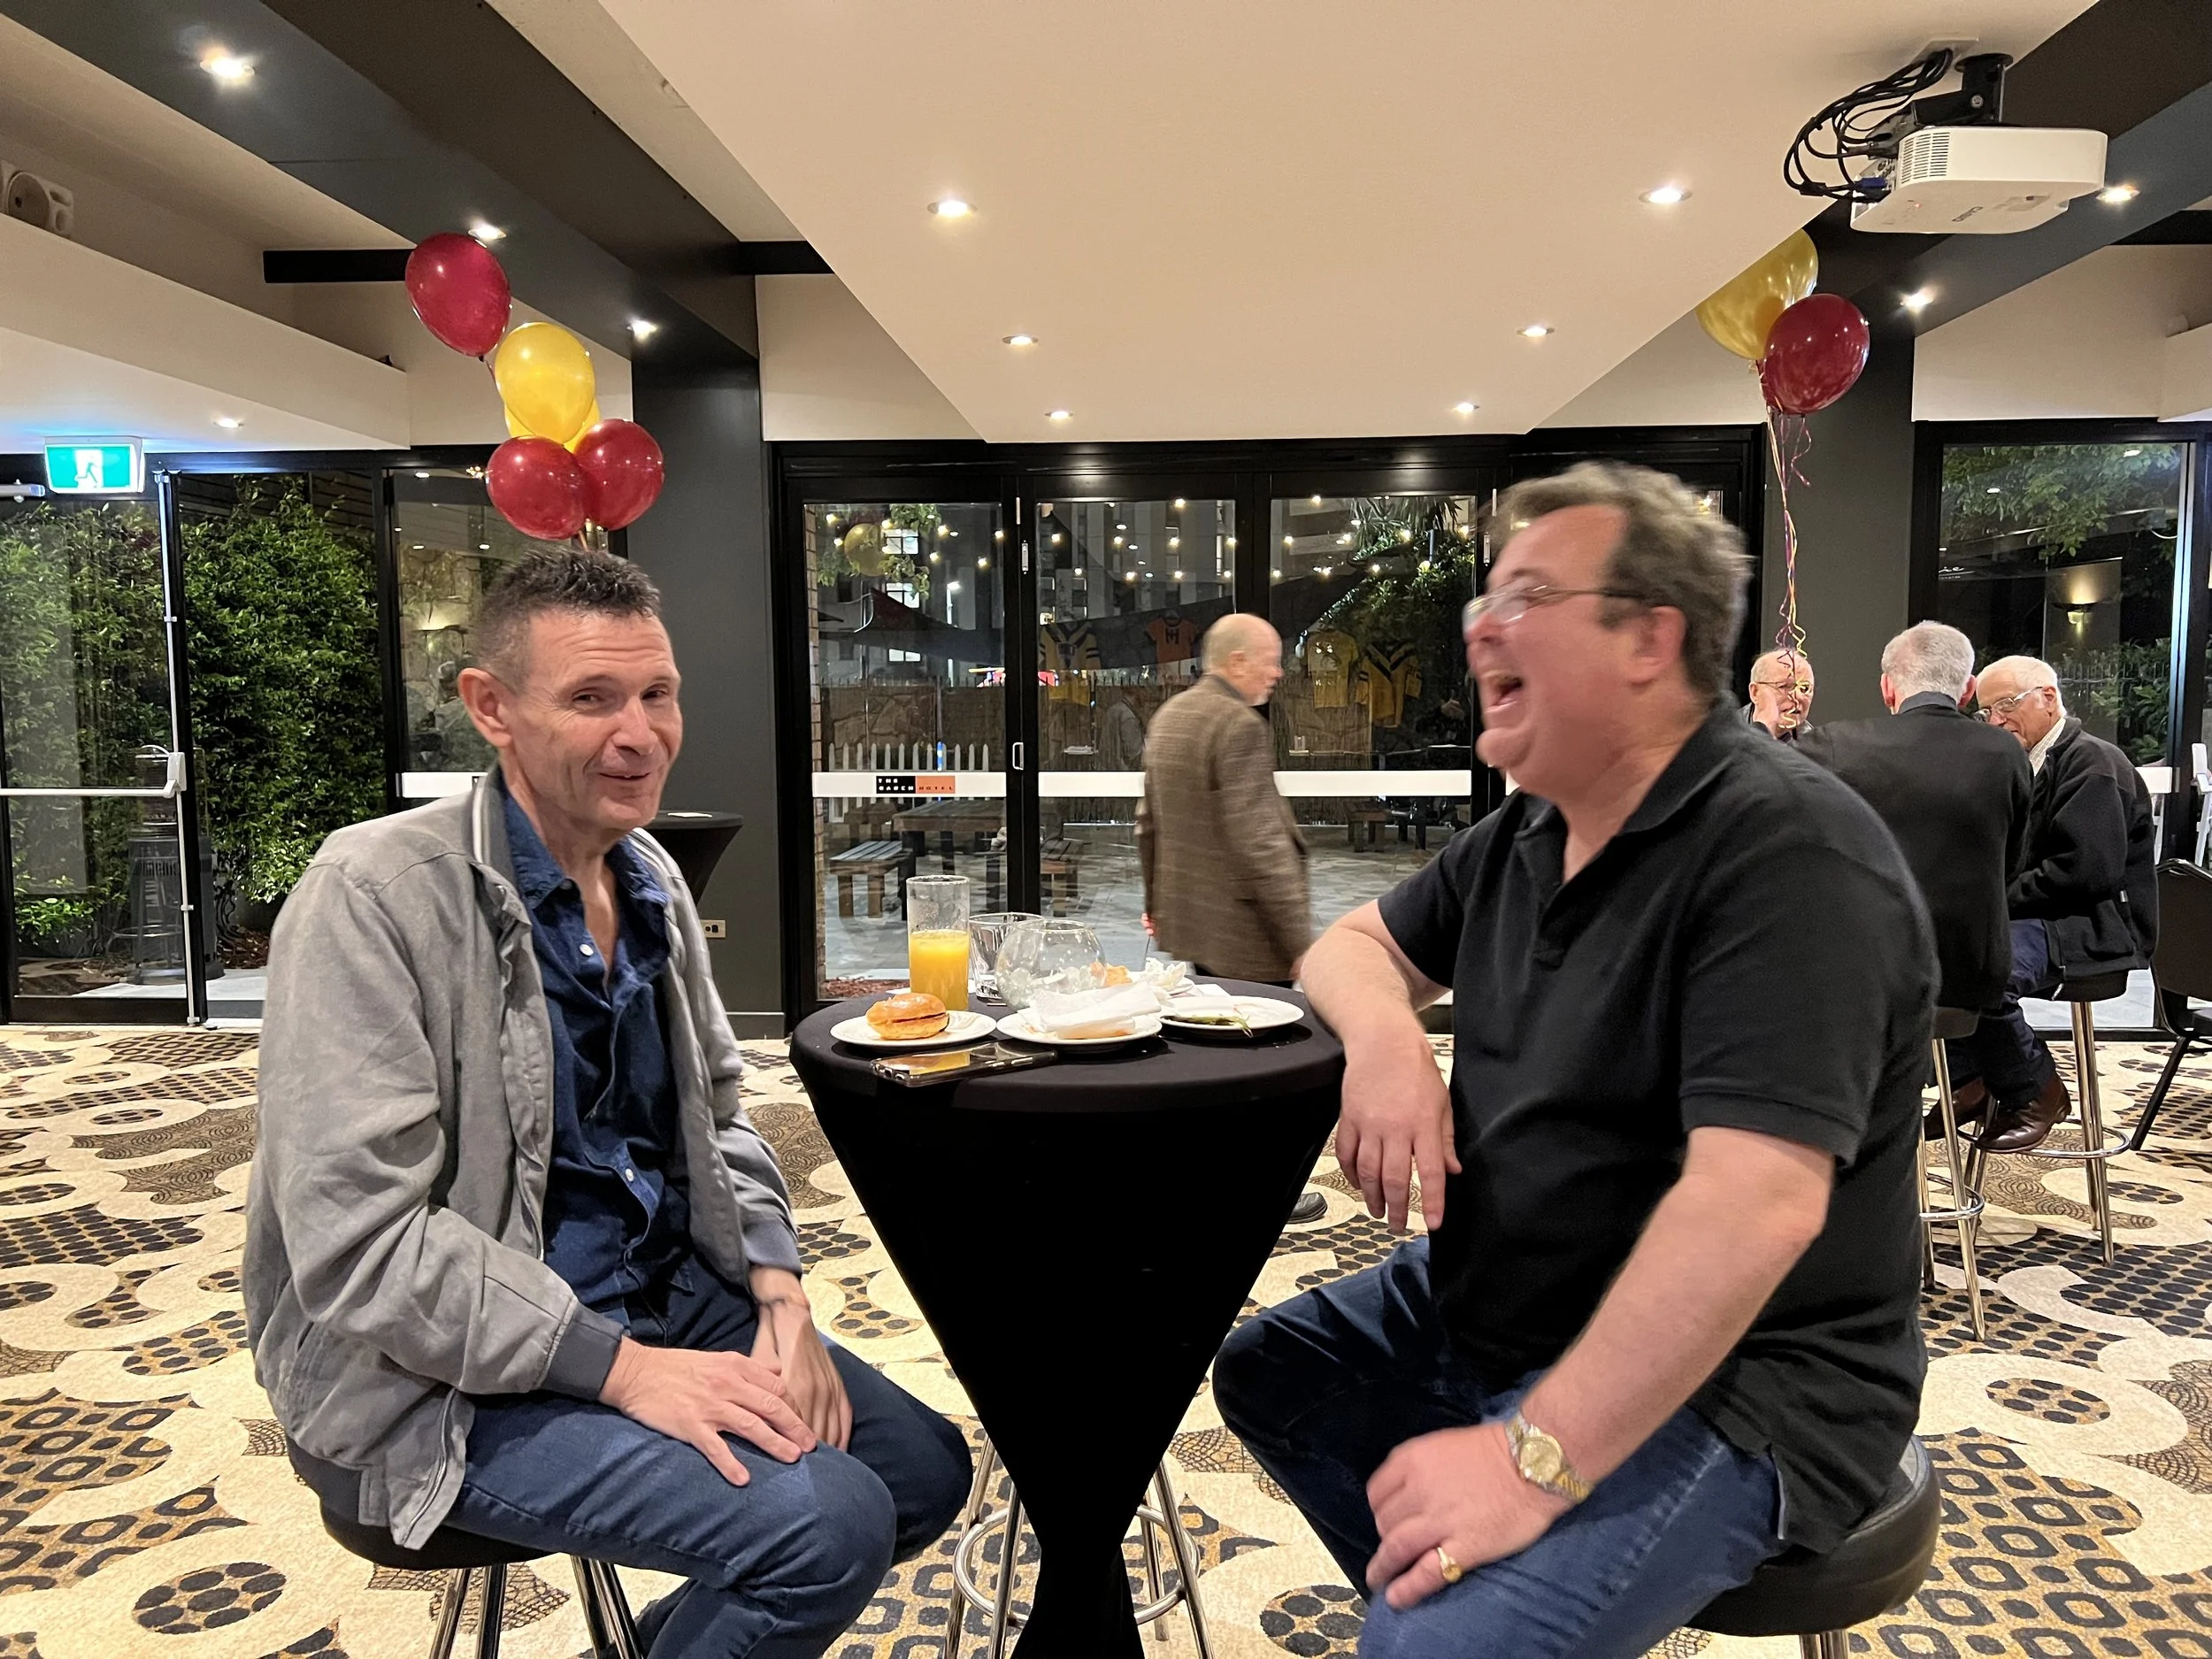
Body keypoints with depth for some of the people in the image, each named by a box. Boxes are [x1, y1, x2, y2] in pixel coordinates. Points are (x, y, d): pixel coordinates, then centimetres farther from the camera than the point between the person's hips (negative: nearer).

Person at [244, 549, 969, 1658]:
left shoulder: (650, 879, 4)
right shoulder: (375, 896, -19)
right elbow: (358, 1245, -23)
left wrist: (778, 1292, -3)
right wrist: (624, 1368, -23)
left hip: (668, 1303, 8)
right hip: (449, 1379, -7)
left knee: (924, 1467, 5)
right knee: (824, 1524, -21)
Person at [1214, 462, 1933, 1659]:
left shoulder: (1787, 852, -23)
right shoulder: (1525, 836, 5)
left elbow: (1757, 1199, -31)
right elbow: (1354, 945, 15)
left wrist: (1537, 1460, -31)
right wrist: (1385, 1038, -10)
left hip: (1721, 1379, -8)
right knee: (1254, 1365, 11)